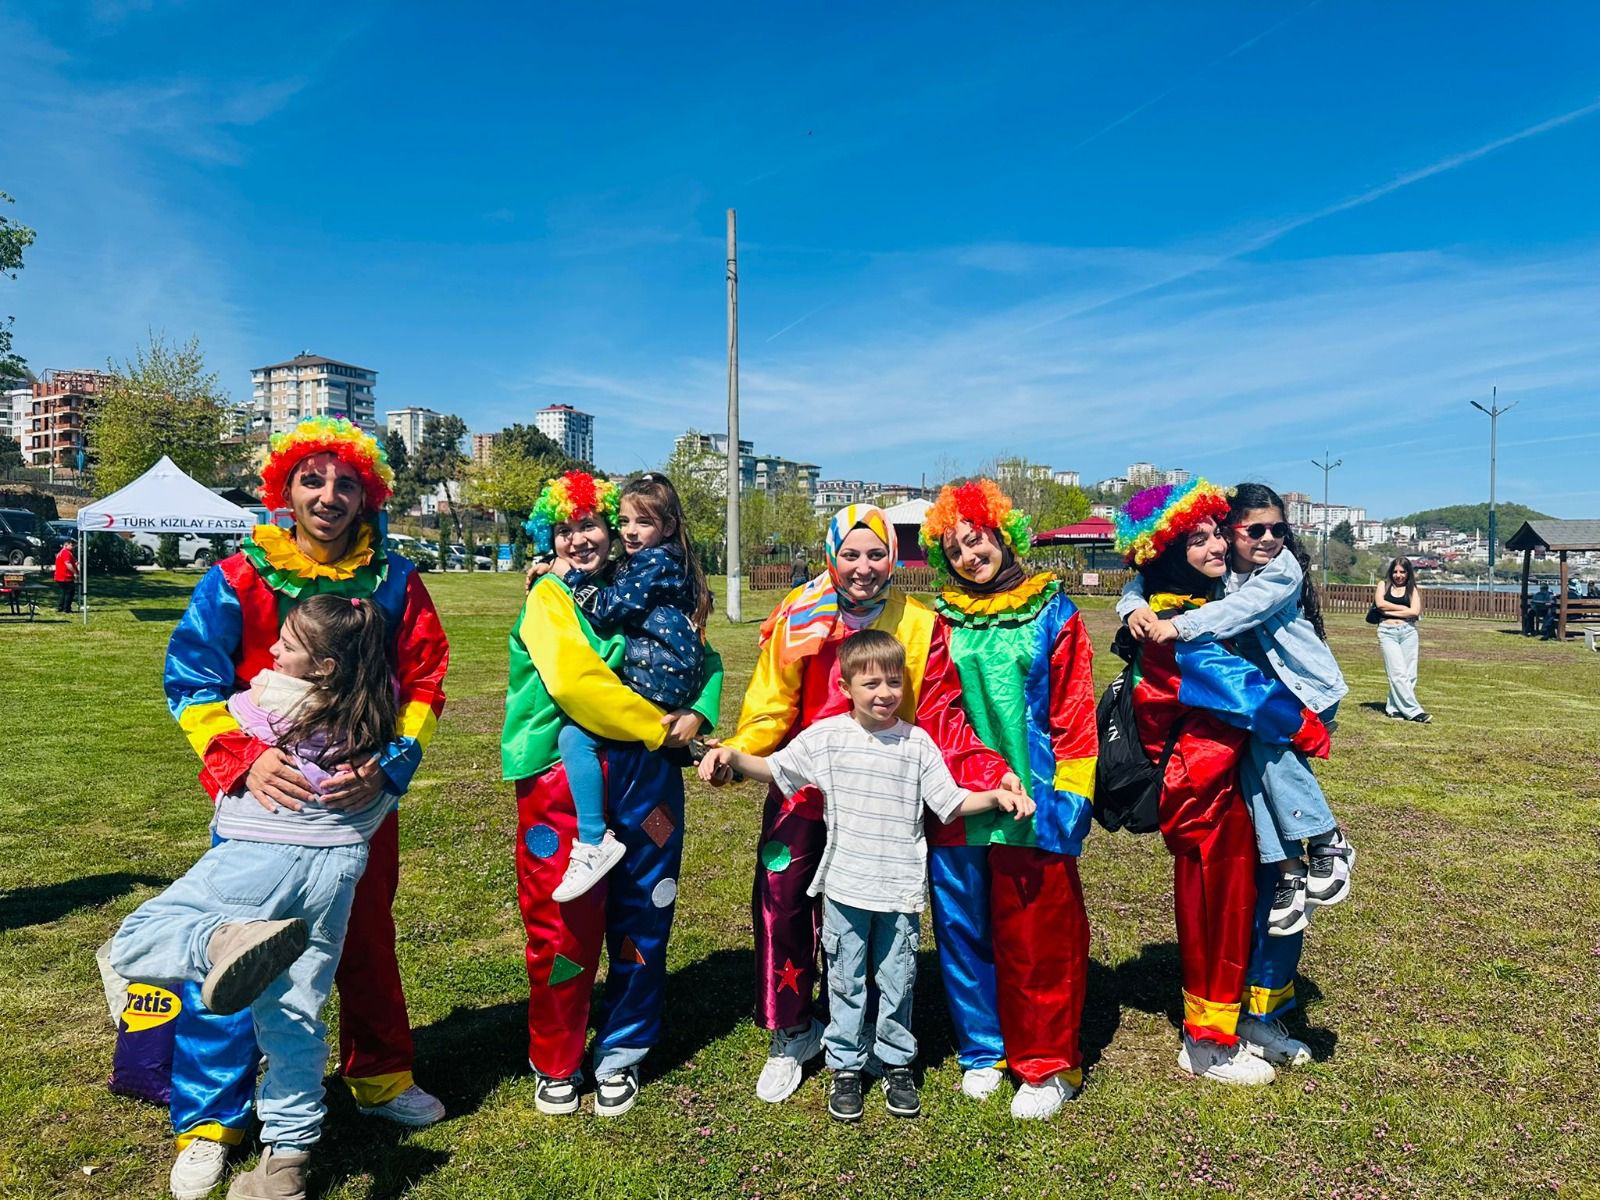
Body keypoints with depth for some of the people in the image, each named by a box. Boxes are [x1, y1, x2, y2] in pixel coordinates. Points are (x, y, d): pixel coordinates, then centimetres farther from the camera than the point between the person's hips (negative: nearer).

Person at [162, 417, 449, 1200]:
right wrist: (245, 758, -24)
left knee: (367, 936, 17)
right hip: (263, 792, -2)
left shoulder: (392, 582, -4)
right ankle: (209, 1121, 21)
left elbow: (426, 685, -5)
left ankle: (379, 1076, 38)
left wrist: (388, 763, -20)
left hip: (362, 797, 2)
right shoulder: (237, 579, -7)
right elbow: (191, 681, -9)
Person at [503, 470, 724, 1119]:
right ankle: (556, 1065, 23)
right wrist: (658, 725, -11)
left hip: (646, 771, 4)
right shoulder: (548, 597, 1)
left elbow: (706, 660, 17)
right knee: (562, 924, 1)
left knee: (642, 921, 9)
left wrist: (698, 715, -3)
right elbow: (574, 681, -15)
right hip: (565, 775, -4)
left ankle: (621, 1056, 28)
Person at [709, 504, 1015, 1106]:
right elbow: (771, 708, -7)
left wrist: (993, 772, -21)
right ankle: (790, 1036, 23)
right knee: (780, 903, 1)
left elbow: (940, 718, -7)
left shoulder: (922, 626, -6)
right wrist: (735, 753, -25)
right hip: (803, 790, 1)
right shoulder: (800, 619, -6)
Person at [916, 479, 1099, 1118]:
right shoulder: (946, 620, 8)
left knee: (1038, 938, 5)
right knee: (963, 930, 11)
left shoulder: (1052, 613, 0)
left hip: (1032, 803, -3)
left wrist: (1067, 800, -9)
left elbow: (1074, 713, -3)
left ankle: (1047, 1064, 22)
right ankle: (982, 1051, 30)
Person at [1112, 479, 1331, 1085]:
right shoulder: (1180, 632, -23)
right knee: (1216, 913, 4)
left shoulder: (1196, 612, 9)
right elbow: (1248, 693, -22)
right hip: (1204, 791, -9)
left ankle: (1214, 1028, 35)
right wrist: (1311, 731, -10)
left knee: (1223, 909, 19)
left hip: (1217, 781, 9)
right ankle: (1209, 1046, 21)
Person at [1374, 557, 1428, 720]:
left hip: (1408, 632, 2)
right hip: (1387, 632, -2)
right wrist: (1404, 608, -3)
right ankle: (1413, 711, -9)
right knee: (1398, 673, -10)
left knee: (1409, 673, -1)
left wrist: (1390, 612, -5)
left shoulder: (1413, 589, 13)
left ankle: (1394, 708, 8)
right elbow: (1380, 604, -5)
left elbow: (1415, 611, -3)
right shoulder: (1383, 584, 13)